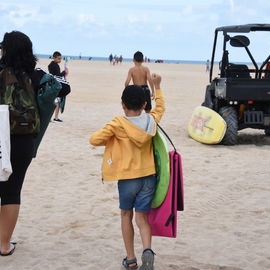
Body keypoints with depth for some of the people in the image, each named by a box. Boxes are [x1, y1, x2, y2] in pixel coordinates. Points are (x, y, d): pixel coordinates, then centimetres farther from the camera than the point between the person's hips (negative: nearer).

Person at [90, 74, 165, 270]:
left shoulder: (118, 124, -13)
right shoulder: (151, 120, 0)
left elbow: (94, 140, -14)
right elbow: (160, 107, 22)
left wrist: (110, 140, 5)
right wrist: (157, 86, 33)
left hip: (127, 178, -2)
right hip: (148, 176, 3)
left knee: (126, 215, 15)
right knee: (142, 218, 6)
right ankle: (147, 250, -20)